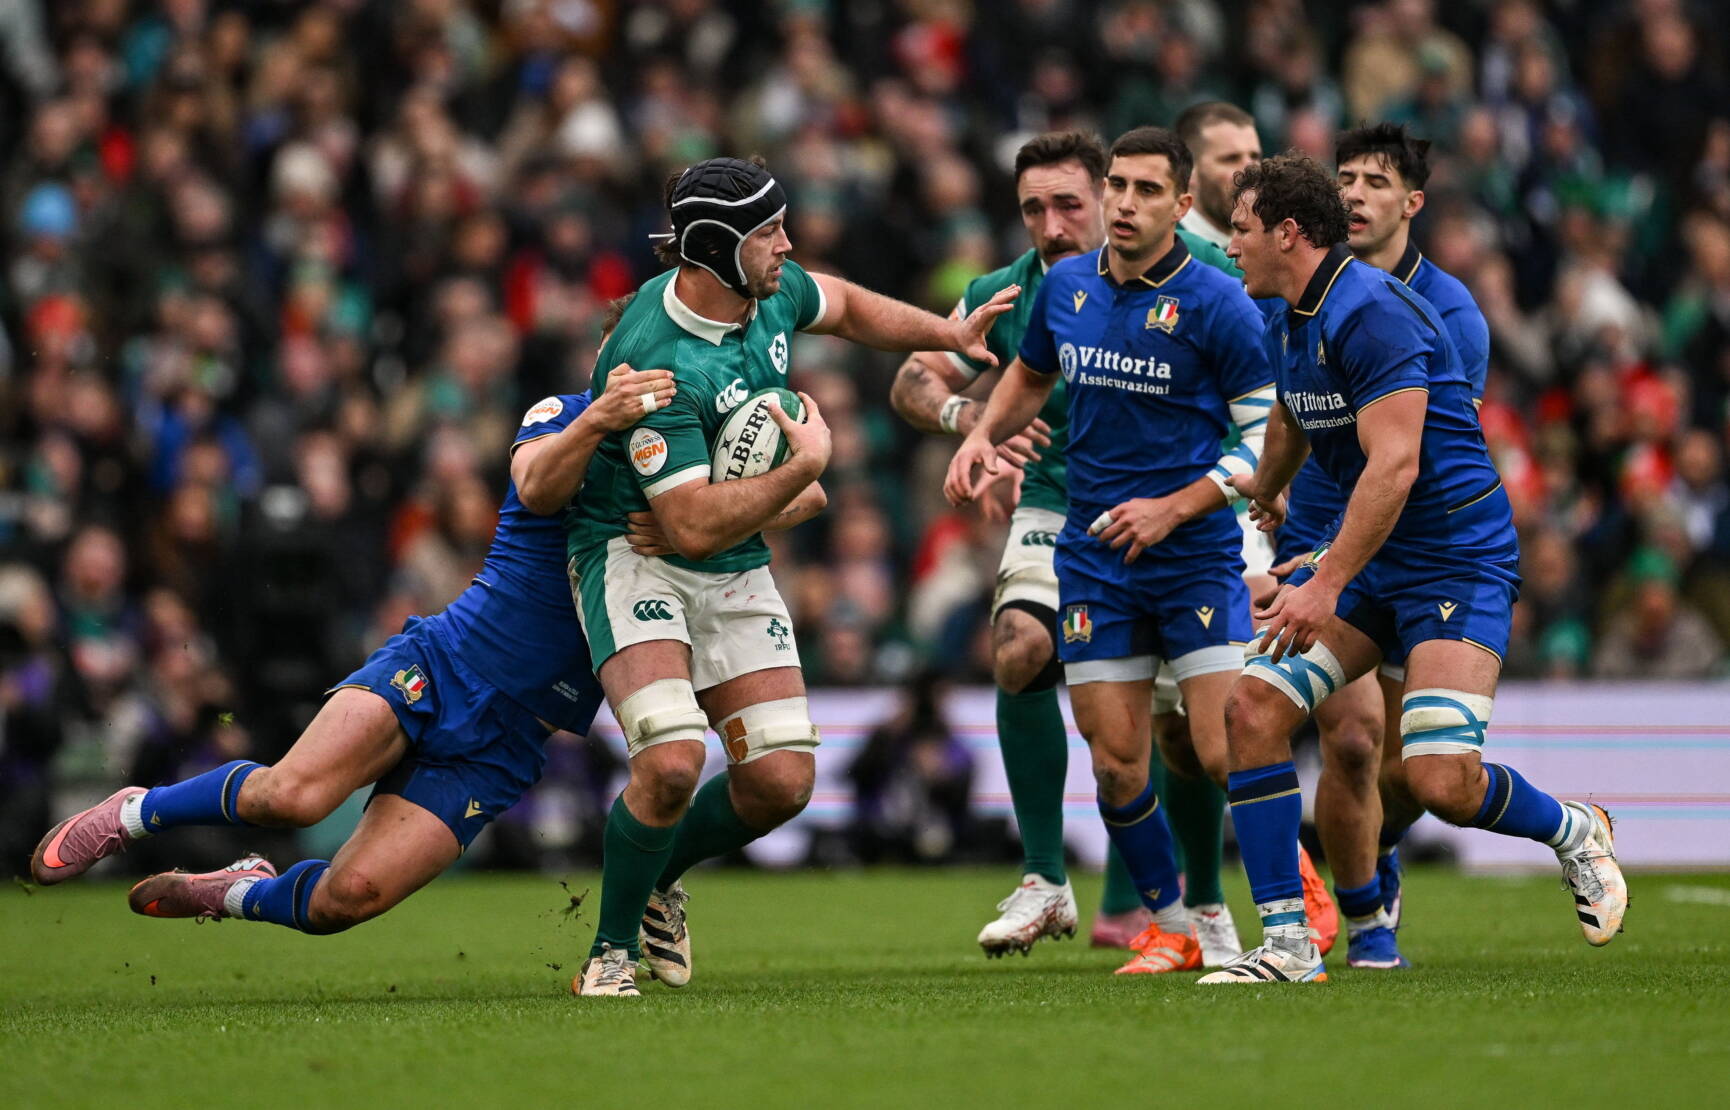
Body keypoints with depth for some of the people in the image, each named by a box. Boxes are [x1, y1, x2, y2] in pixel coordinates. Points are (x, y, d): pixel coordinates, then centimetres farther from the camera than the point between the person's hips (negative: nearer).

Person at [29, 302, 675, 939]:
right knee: (290, 794, -28)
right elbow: (536, 488, -19)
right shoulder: (563, 413, 2)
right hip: (439, 668, -3)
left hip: (500, 746, 3)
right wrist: (595, 420, -38)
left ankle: (242, 894, 20)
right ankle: (133, 813, 1)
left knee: (347, 898, -14)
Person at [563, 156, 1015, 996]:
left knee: (780, 781, -2)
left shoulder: (773, 292, -4)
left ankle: (655, 879, 27)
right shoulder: (657, 362, -29)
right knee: (672, 763, -26)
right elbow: (696, 525, -30)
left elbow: (843, 306, 23)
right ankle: (612, 949, -4)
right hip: (637, 557, -7)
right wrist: (804, 467, -27)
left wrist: (950, 335, 22)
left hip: (738, 573, 7)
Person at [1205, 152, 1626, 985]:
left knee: (1442, 782, -18)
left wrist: (1325, 587, -30)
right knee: (1251, 706, -10)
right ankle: (1286, 941, -6)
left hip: (1457, 557, -9)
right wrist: (1265, 487, 51)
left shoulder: (1371, 312, -20)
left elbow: (1394, 464, -27)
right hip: (1366, 555, 9)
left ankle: (1573, 832, 16)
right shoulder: (1289, 323, 10)